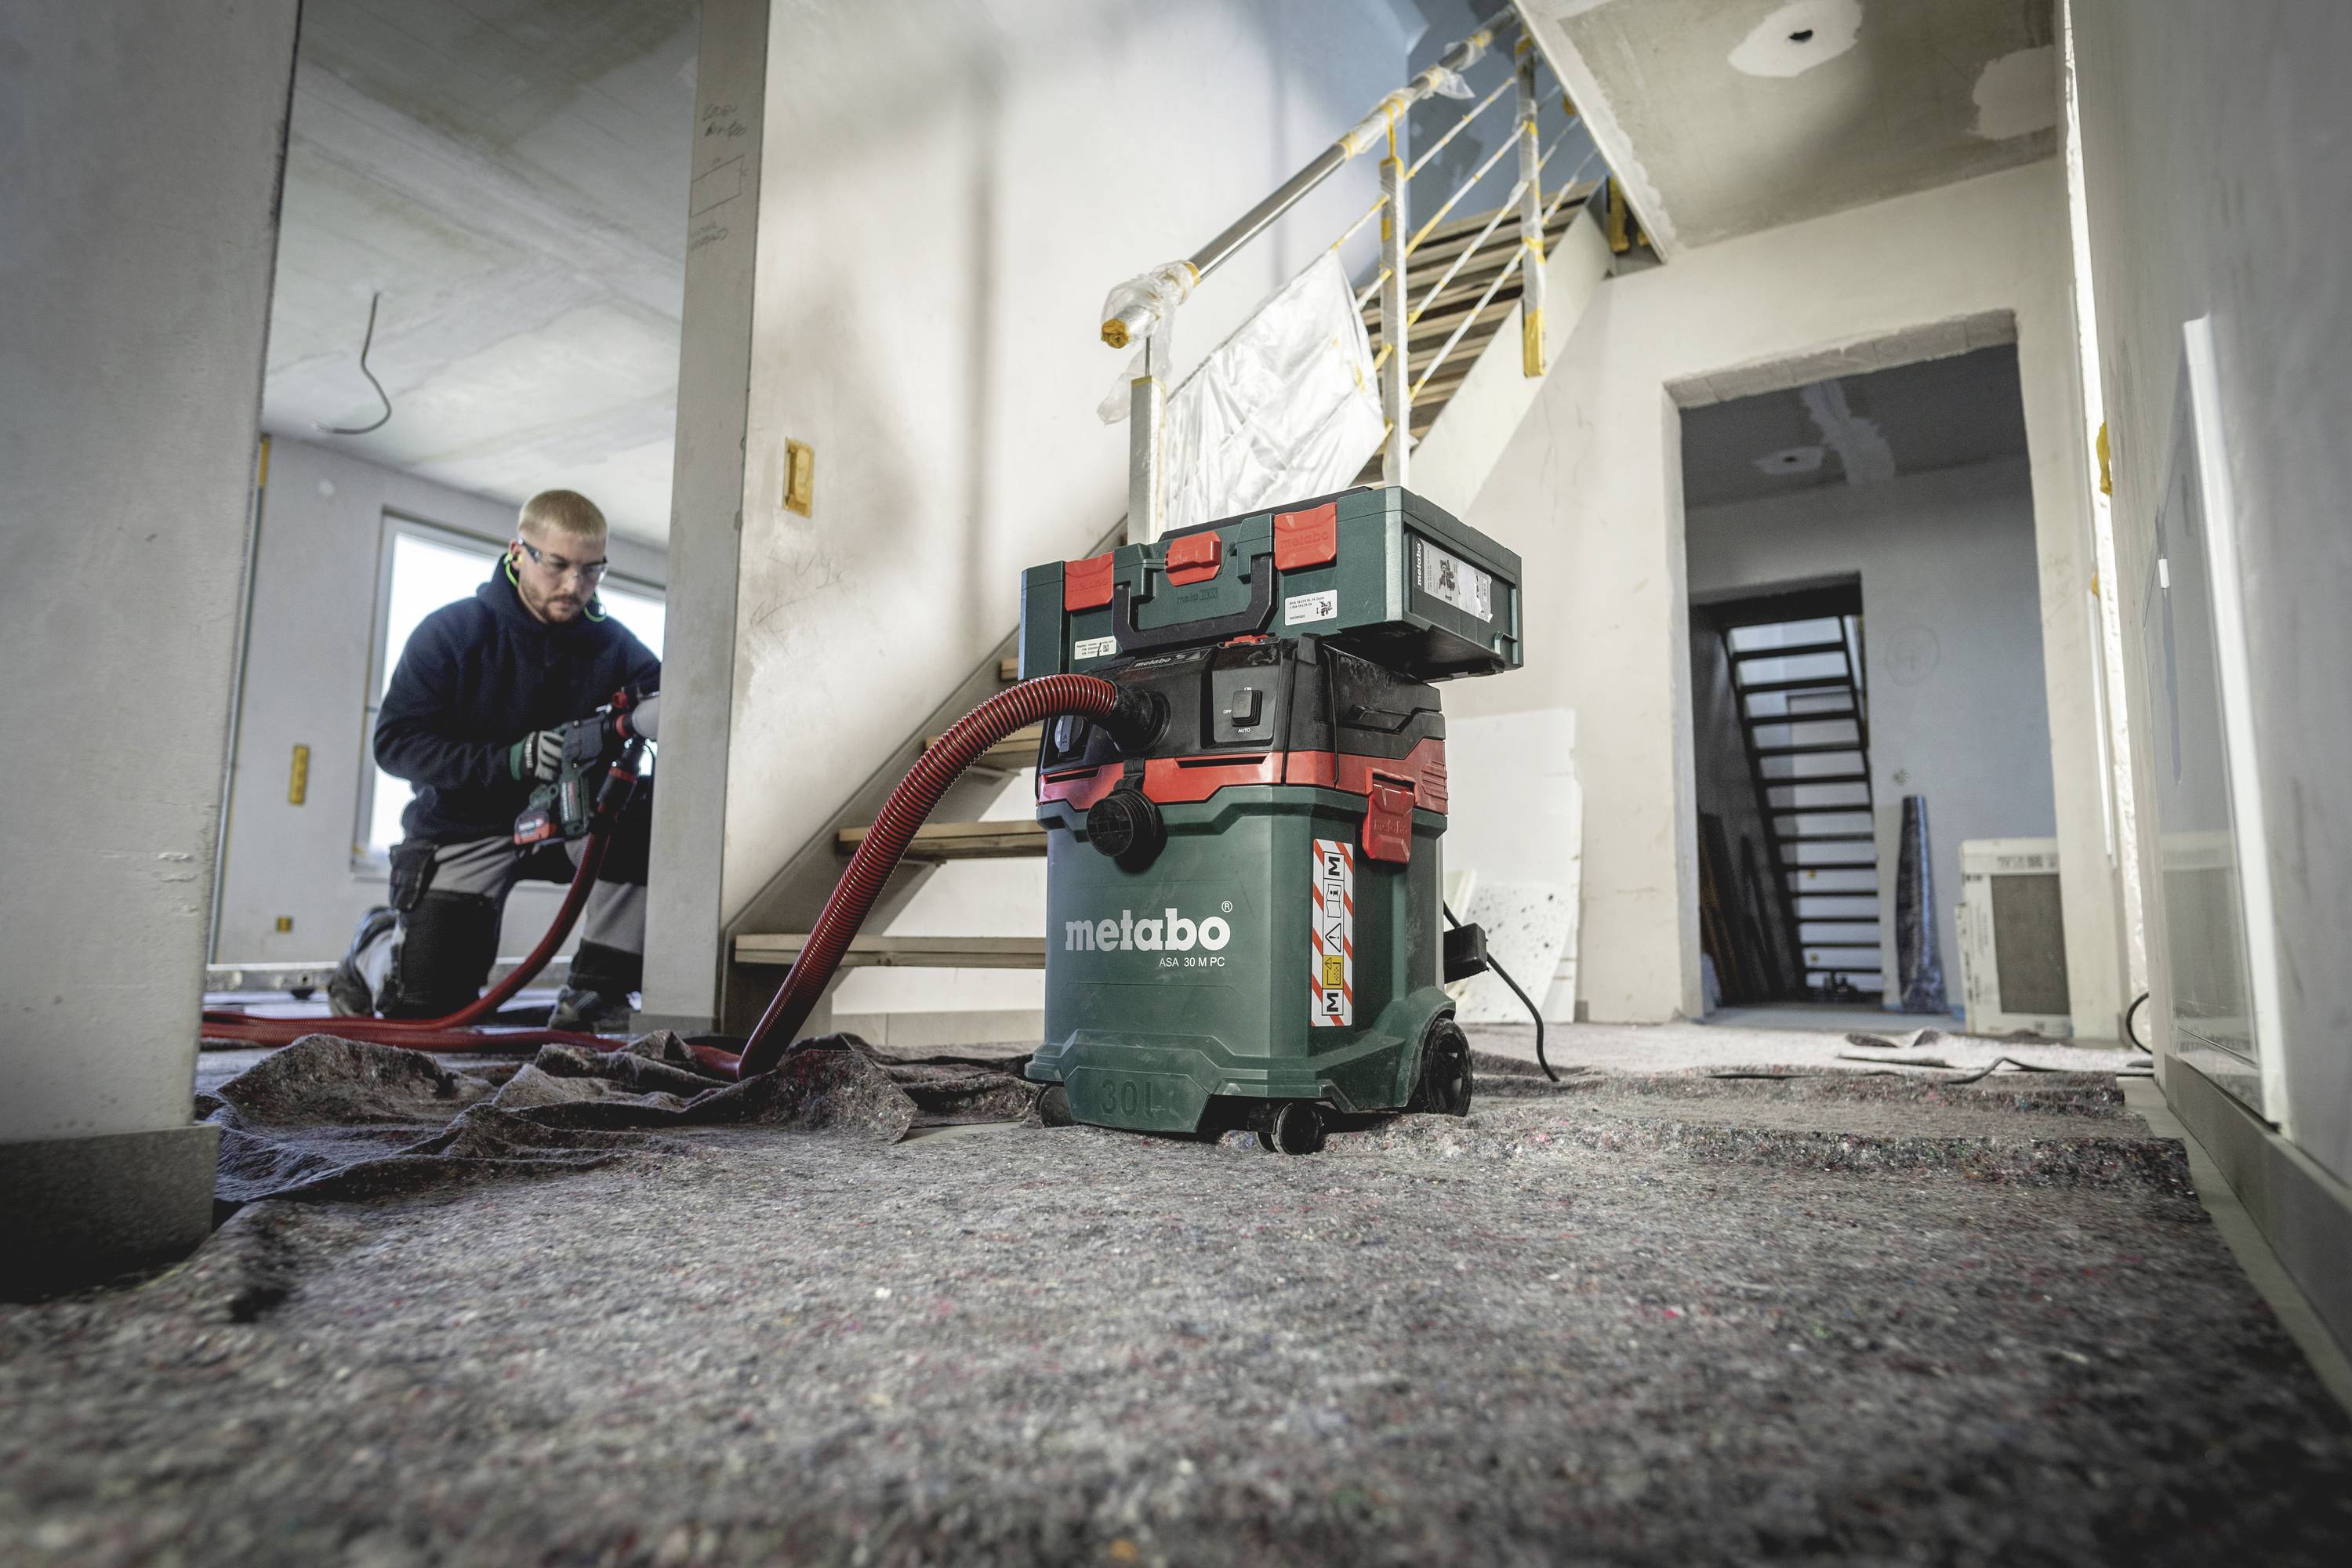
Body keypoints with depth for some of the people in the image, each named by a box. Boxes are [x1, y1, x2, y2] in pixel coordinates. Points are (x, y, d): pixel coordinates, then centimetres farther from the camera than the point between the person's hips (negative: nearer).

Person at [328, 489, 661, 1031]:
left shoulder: (614, 645, -4)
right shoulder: (451, 632, -10)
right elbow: (394, 742, -16)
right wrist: (509, 761, -31)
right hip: (467, 827, -2)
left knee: (646, 818, -30)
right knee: (426, 1003, -8)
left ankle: (598, 986, -17)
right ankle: (378, 943, 31)